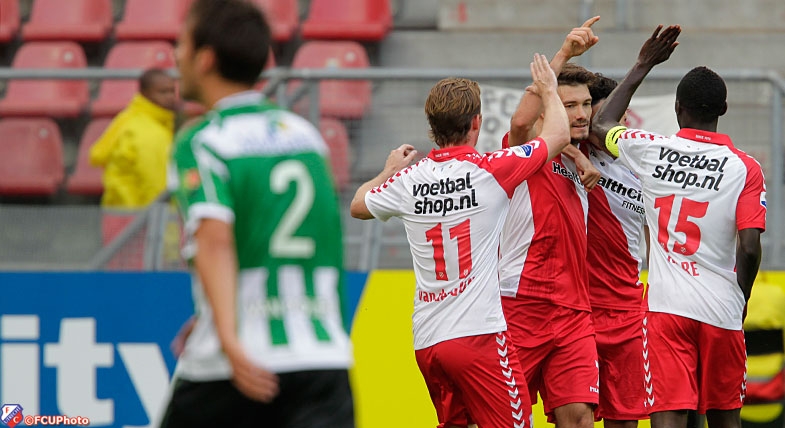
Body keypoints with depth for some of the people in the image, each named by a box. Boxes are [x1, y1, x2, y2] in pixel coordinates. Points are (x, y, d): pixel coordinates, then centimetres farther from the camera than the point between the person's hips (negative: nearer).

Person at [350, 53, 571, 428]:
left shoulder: (409, 180, 5)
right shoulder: (490, 171, -7)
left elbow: (358, 206, 25)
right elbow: (558, 135, 6)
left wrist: (389, 171, 42)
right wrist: (549, 90, 24)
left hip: (426, 340, 6)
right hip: (479, 334, -6)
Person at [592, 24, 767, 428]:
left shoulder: (650, 150, 1)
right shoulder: (745, 168, -4)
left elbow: (601, 125, 22)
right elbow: (749, 249, -9)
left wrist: (642, 66, 28)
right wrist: (740, 300, 8)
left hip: (666, 305, 0)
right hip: (722, 311, 0)